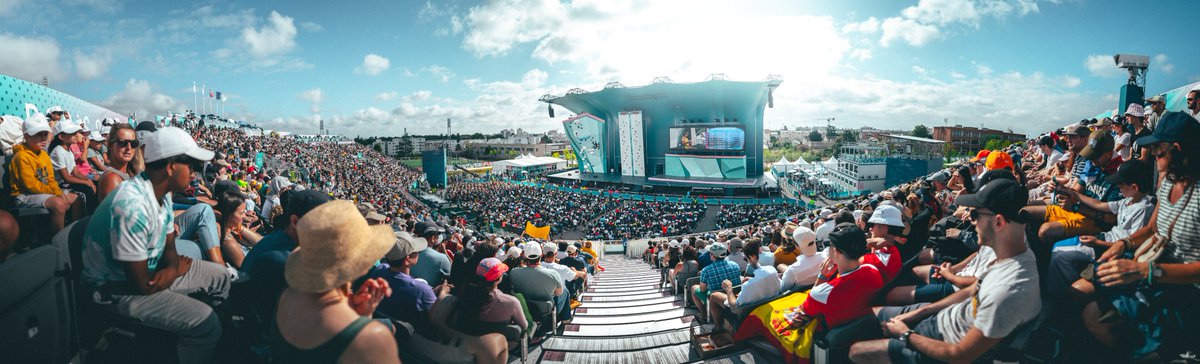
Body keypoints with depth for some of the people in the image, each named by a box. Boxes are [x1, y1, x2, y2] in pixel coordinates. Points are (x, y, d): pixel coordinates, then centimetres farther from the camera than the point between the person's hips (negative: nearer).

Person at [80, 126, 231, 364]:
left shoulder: (163, 192, -3)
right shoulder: (133, 206, -32)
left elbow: (169, 247, 8)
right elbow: (142, 284, -27)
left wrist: (171, 268, -16)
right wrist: (178, 270, -8)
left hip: (151, 270, 10)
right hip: (118, 288, -9)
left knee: (219, 277, 13)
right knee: (206, 324, -23)